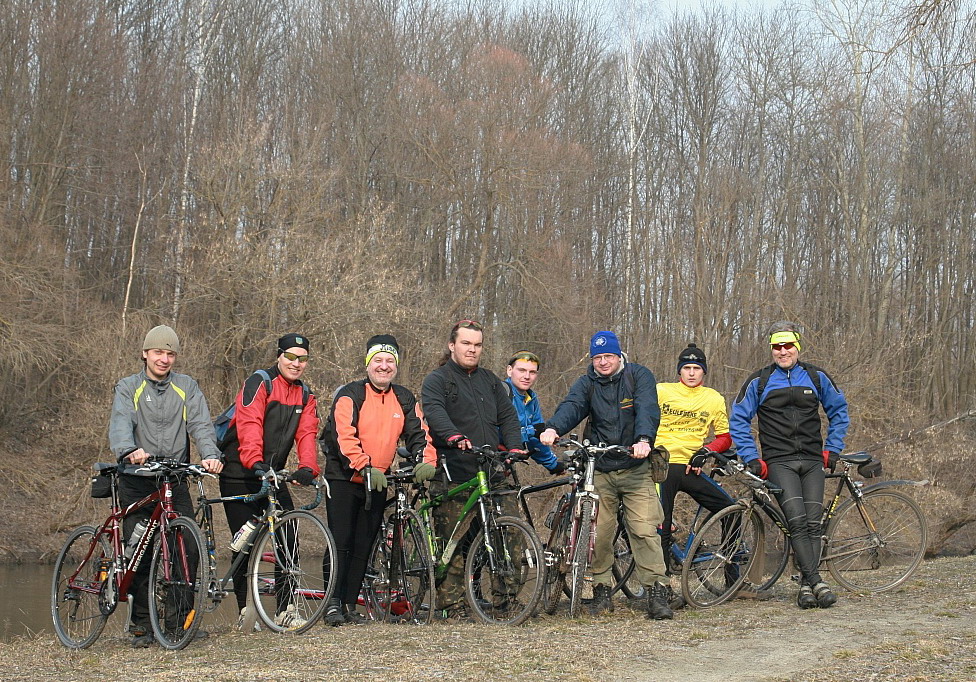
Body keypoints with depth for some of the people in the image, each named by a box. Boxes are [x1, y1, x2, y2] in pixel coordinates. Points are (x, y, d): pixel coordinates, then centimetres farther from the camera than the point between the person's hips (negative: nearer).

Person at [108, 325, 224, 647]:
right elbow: (120, 424, -13)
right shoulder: (128, 387, 5)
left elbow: (200, 424, -2)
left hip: (175, 479, 1)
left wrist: (210, 454, -22)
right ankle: (141, 623, 9)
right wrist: (130, 451, -35)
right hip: (136, 482, -1)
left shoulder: (187, 387, 11)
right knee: (139, 554, -1)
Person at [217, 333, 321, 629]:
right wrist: (255, 462, -40)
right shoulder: (259, 382, -10)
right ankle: (245, 610, 9)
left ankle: (286, 609, 1)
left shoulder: (305, 397, 10)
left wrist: (307, 468, -23)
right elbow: (249, 424, -24)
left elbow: (307, 435, -3)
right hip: (240, 474, -5)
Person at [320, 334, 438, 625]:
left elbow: (418, 432, 2)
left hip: (378, 482, 5)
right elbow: (344, 437, -19)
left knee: (364, 546, 7)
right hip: (344, 478, -5)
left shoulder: (405, 400, 8)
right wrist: (366, 468, -31)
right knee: (341, 542, -8)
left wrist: (426, 460, -19)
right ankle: (333, 603, -4)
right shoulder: (350, 395, -9)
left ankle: (350, 604, 13)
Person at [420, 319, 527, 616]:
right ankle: (451, 602, 2)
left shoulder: (491, 381, 22)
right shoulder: (436, 380, 4)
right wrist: (454, 437, -34)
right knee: (454, 541, -5)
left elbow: (508, 416, 15)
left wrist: (514, 446, -5)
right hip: (452, 475, -4)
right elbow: (434, 412, -15)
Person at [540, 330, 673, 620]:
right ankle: (602, 589, 14)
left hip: (635, 469, -2)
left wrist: (644, 439, -37)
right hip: (599, 471, 2)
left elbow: (647, 409, -17)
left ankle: (656, 592, -9)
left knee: (645, 530, -11)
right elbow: (571, 406, -14)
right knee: (598, 533, -1)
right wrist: (553, 428, -36)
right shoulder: (587, 383, 6)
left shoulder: (639, 376, -1)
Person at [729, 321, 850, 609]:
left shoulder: (816, 377, 10)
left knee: (813, 523, -4)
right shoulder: (759, 381, 4)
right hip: (779, 463, -2)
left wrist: (832, 449, 11)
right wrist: (751, 458, -1)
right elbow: (739, 421, 8)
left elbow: (839, 411, 20)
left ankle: (807, 584, 2)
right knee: (797, 521, -17)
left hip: (812, 462, 2)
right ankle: (815, 581, -17)